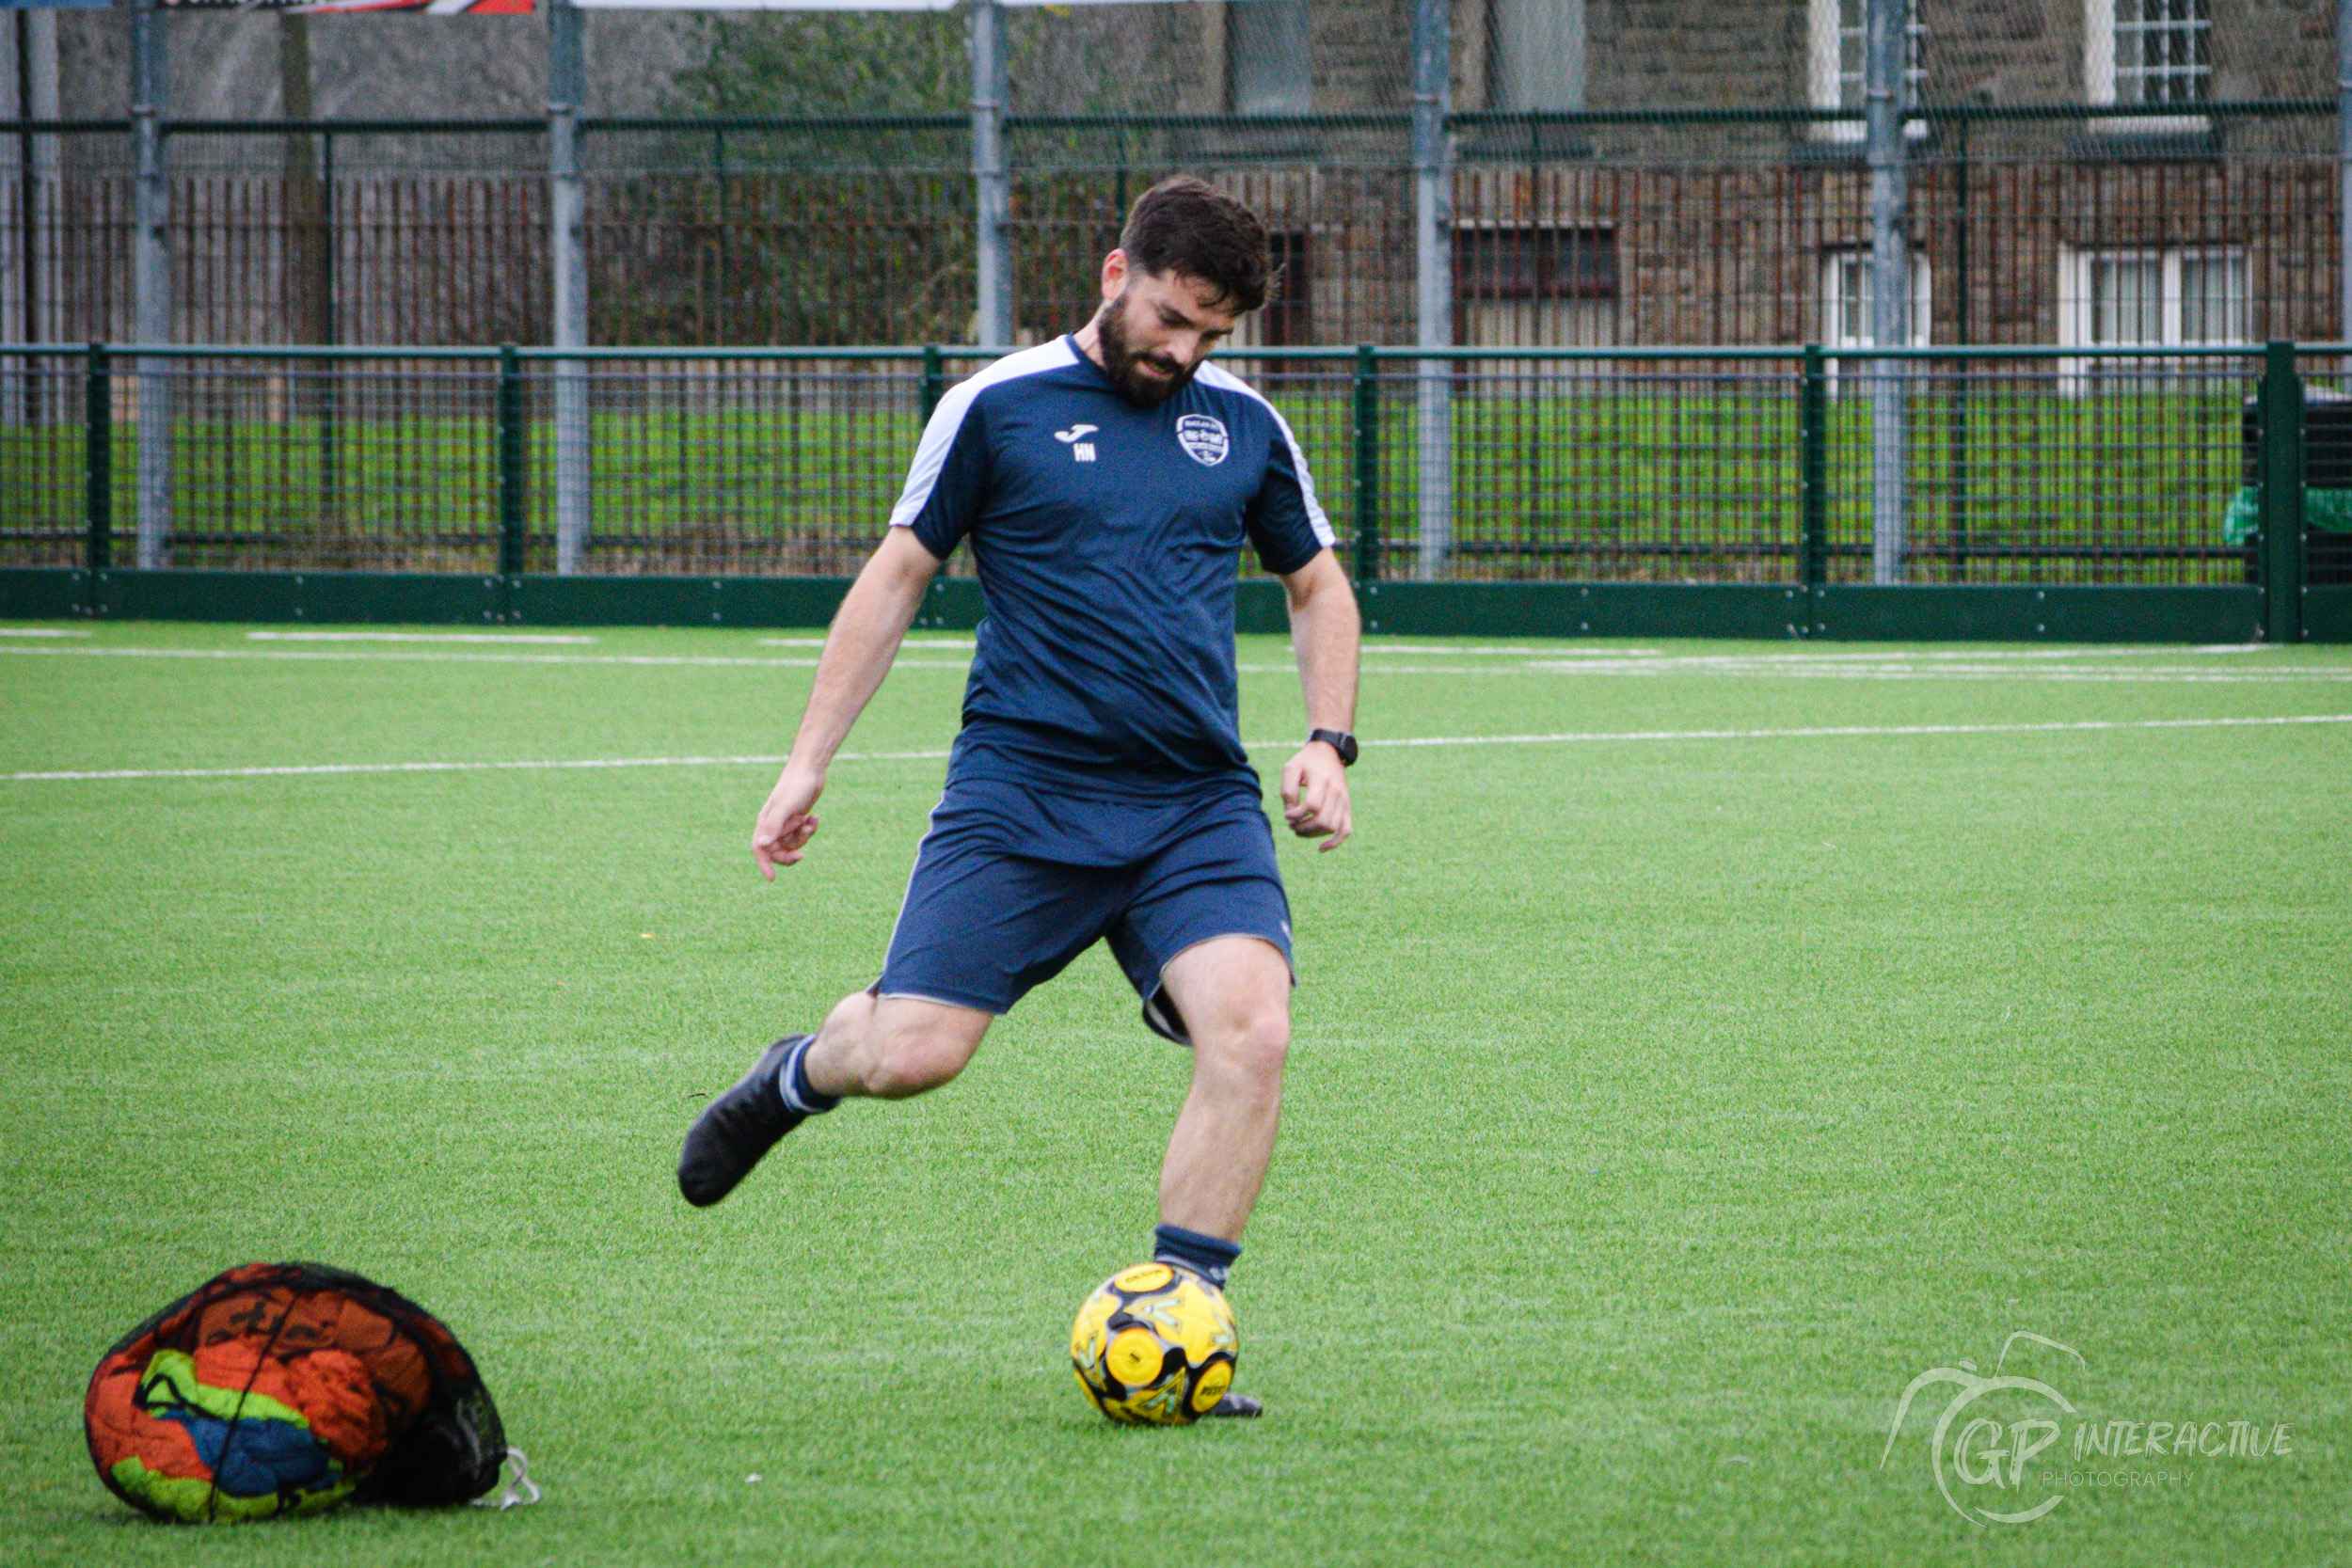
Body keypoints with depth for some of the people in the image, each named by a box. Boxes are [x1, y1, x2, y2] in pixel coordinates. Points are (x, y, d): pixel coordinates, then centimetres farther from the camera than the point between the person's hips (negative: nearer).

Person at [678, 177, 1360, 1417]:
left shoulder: (1243, 427, 11)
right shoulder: (999, 407, 1)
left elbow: (1317, 584, 25)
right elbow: (896, 576, 8)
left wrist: (1328, 742, 9)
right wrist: (808, 762, 5)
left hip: (1198, 803, 3)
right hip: (1021, 790, -3)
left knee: (1250, 1033, -20)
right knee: (912, 1054, -11)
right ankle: (796, 1077, 26)